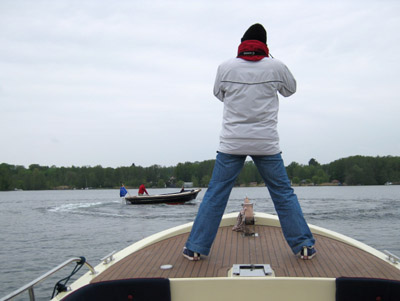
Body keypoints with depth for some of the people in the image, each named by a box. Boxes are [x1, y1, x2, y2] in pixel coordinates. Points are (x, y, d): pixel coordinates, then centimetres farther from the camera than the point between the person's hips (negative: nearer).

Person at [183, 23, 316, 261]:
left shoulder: (226, 67, -1)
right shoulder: (276, 66, -2)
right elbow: (290, 89, 17)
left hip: (231, 143, 0)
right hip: (267, 143, 0)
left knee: (215, 195, 6)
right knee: (284, 194, 10)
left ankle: (195, 248, 9)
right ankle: (304, 246, 14)